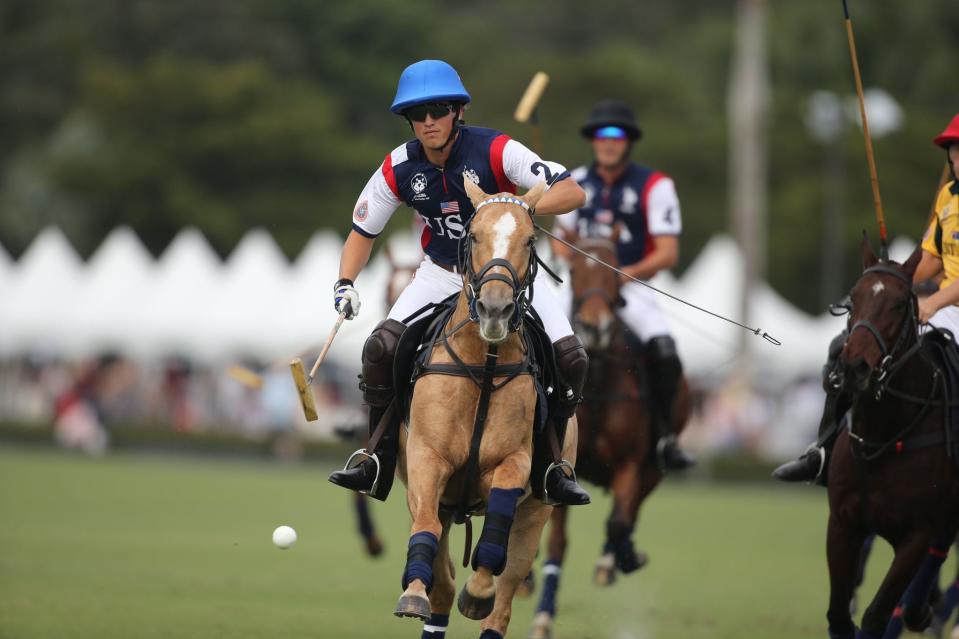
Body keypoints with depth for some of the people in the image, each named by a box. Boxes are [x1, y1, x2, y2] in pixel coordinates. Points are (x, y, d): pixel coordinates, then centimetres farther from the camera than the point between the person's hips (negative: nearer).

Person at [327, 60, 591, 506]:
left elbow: (572, 193, -27)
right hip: (443, 273, 2)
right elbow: (363, 232, 2)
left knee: (569, 359, -19)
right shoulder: (399, 169, -12)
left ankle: (548, 469, -2)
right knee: (381, 350, -19)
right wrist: (345, 283, -16)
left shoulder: (495, 151, -22)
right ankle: (379, 464, -4)